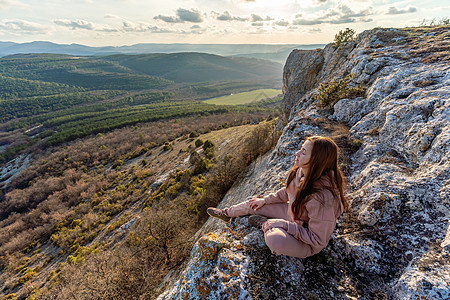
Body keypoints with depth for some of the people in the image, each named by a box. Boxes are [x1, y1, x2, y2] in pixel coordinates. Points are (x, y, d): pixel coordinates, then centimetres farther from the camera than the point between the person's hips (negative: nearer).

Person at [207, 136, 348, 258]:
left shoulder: (322, 199, -38)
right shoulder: (301, 171, -16)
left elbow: (318, 240, -26)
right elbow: (288, 192, 6)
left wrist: (284, 225, -28)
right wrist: (265, 200, 9)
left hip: (307, 244, -7)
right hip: (293, 215, 7)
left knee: (274, 239, -36)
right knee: (253, 204, 8)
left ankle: (264, 224, 1)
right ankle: (227, 213, 38)